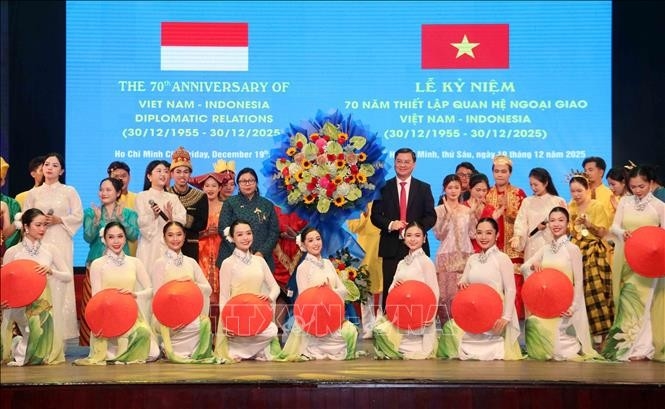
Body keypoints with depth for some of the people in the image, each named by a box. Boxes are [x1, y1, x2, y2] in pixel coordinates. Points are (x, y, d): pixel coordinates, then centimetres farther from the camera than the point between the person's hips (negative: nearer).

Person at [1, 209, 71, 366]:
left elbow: (69, 276, 0)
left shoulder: (51, 249, 0)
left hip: (46, 304, 2)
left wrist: (51, 271, -18)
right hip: (20, 304, -2)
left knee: (45, 352, -4)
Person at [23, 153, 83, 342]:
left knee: (60, 283, -8)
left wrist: (58, 220, -10)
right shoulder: (33, 193, 14)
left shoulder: (69, 191, 8)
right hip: (39, 242, 2)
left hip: (61, 242, -2)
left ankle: (61, 332, -5)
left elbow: (78, 216, 3)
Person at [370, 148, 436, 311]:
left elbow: (431, 217, 4)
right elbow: (375, 215, 4)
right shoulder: (384, 187, 8)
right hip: (391, 247, 0)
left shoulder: (424, 188, 10)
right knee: (389, 290, 1)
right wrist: (390, 224, -15)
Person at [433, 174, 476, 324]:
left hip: (465, 256, 2)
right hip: (446, 256, -1)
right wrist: (448, 214, -10)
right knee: (445, 293, -5)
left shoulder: (468, 210, 10)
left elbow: (473, 234, 4)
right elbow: (439, 234, -6)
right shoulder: (439, 210, 5)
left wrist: (474, 215, -4)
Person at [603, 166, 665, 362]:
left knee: (640, 300, -7)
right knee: (625, 299, 4)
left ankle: (640, 347, -1)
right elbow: (614, 227, 1)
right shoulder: (624, 202, 6)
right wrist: (623, 233, -21)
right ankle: (624, 343, 11)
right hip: (625, 257, 3)